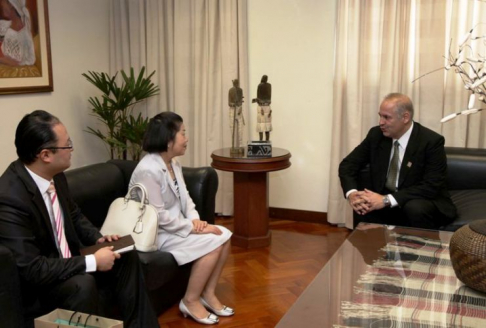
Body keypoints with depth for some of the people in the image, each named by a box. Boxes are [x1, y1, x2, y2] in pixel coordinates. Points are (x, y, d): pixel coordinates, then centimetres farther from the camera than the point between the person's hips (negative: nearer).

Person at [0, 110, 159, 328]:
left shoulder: (54, 175, -6)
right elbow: (32, 270, -31)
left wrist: (97, 238, -3)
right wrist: (92, 262, -25)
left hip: (65, 260, 8)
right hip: (34, 284, -8)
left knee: (126, 257, 2)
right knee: (82, 284, -33)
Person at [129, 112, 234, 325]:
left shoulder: (173, 164, 5)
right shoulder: (148, 171, -24)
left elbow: (185, 198, 10)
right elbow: (159, 217, -25)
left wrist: (195, 219, -9)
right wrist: (192, 227, -20)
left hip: (176, 225, 9)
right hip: (156, 233, -9)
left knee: (223, 236, -5)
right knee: (212, 242, -20)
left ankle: (208, 293, 7)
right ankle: (190, 301, -4)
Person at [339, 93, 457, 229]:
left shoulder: (431, 141, -16)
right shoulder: (376, 134, -3)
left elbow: (431, 186, -23)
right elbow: (348, 164, -1)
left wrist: (387, 200, -32)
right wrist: (352, 193, -22)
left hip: (423, 204, -3)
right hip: (383, 200, 3)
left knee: (414, 208, -36)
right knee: (362, 206, -28)